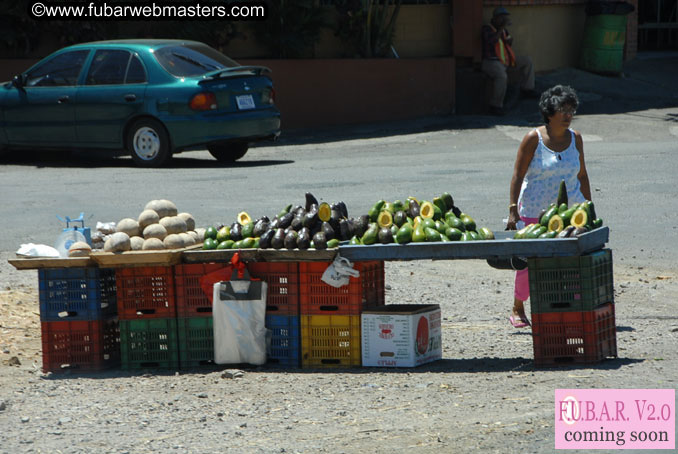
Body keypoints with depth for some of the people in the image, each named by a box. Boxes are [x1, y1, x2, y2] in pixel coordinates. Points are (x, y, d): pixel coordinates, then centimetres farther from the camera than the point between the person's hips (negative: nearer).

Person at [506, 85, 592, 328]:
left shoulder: (575, 138, 5)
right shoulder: (533, 139, -7)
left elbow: (582, 175, 14)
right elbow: (518, 175, -7)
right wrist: (513, 210, -13)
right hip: (534, 211, -3)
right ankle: (517, 309, 23)